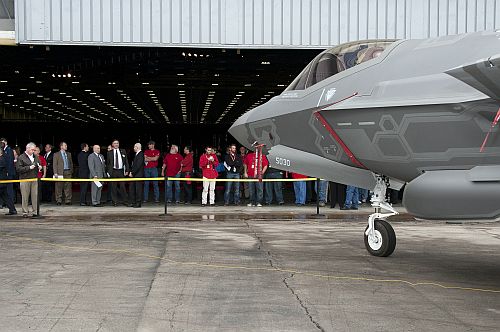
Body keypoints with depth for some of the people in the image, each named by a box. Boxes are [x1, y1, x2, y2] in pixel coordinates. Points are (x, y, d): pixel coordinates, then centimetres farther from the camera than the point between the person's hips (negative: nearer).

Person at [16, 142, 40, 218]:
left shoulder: (36, 157, 15)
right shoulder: (21, 158, -1)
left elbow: (39, 165, 28)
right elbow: (18, 169, -9)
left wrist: (39, 167, 4)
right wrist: (29, 168, -16)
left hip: (34, 179, 4)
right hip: (25, 180, -4)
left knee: (35, 196, 0)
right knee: (25, 197, 0)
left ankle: (35, 212, 6)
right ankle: (25, 212, 7)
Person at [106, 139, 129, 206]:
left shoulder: (123, 152, 8)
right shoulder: (109, 153, 6)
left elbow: (126, 162, 8)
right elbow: (108, 163, 8)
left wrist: (127, 170, 0)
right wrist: (108, 171, 0)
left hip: (121, 171, 0)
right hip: (113, 171, 0)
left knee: (122, 186, -1)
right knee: (113, 187, 2)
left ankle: (125, 200, 6)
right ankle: (115, 201, 8)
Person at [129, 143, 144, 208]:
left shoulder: (140, 154, -13)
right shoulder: (136, 154, 16)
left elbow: (138, 166, -19)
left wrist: (132, 173, -15)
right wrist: (131, 172, 8)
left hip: (138, 174, -9)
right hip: (134, 175, 9)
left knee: (138, 189, -3)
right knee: (132, 188, 8)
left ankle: (138, 203, 1)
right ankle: (133, 202, 14)